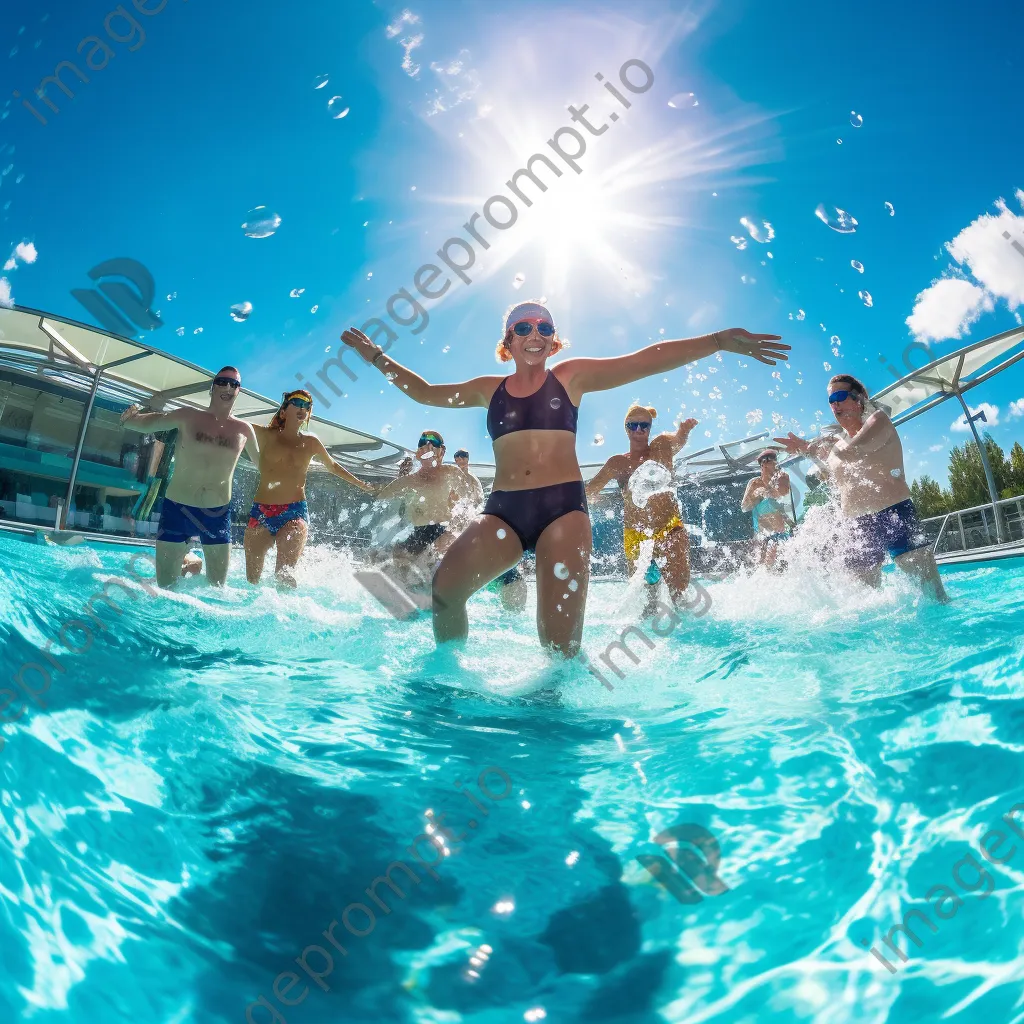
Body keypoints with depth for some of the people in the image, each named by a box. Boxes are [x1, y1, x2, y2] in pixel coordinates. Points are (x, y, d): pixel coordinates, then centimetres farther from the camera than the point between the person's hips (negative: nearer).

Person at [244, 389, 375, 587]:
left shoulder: (311, 442, 11)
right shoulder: (265, 435, 6)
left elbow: (333, 466, 26)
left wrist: (361, 484, 30)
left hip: (295, 512, -1)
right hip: (261, 511, 1)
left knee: (285, 574, -19)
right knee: (252, 579, 4)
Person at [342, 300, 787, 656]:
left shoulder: (571, 375, 11)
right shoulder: (490, 388, 18)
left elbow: (647, 360, 5)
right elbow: (426, 392, 30)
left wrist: (719, 340, -1)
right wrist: (376, 356, 33)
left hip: (563, 506, -2)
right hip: (502, 509, 2)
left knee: (561, 640, -10)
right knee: (445, 585, -24)